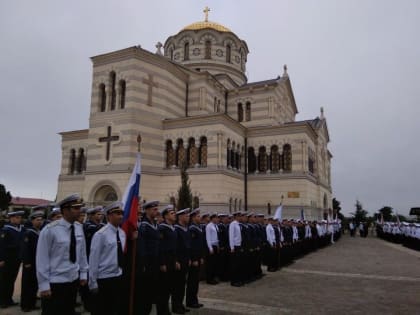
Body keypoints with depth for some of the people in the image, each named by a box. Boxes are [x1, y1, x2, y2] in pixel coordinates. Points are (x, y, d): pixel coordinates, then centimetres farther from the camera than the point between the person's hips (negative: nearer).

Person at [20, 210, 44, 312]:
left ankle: (32, 303, 24)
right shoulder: (29, 232, -11)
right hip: (30, 263, -6)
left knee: (35, 284, 13)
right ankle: (25, 305, 16)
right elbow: (25, 249, -17)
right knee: (27, 284, 5)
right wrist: (27, 262, -20)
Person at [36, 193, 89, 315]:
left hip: (73, 280, 6)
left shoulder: (79, 228, -1)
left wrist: (83, 273, 8)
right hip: (54, 283, -5)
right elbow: (42, 259, -14)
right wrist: (44, 285, -12)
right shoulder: (50, 230, -18)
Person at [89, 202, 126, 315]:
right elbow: (93, 260, -14)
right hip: (104, 279, -6)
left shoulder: (122, 233, 4)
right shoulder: (100, 234, -16)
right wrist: (93, 282, -12)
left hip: (118, 277, 6)